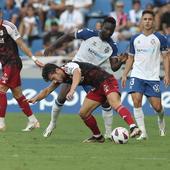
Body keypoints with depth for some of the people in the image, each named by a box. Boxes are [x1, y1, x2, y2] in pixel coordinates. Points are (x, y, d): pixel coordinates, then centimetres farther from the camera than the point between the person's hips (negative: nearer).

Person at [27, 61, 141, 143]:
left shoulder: (70, 67, -17)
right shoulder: (61, 78, 11)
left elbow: (77, 74, -41)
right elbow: (47, 91, 19)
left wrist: (72, 91, -57)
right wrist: (35, 99, 2)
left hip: (106, 80, -9)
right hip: (97, 88, 9)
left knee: (115, 104, -32)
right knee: (83, 113, 4)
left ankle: (133, 128, -51)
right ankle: (98, 136, 19)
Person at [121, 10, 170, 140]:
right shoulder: (135, 39, 9)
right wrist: (124, 75, 8)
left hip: (153, 77, -2)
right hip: (137, 76, 2)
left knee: (157, 106, -3)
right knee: (136, 101, -18)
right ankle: (142, 131, -13)